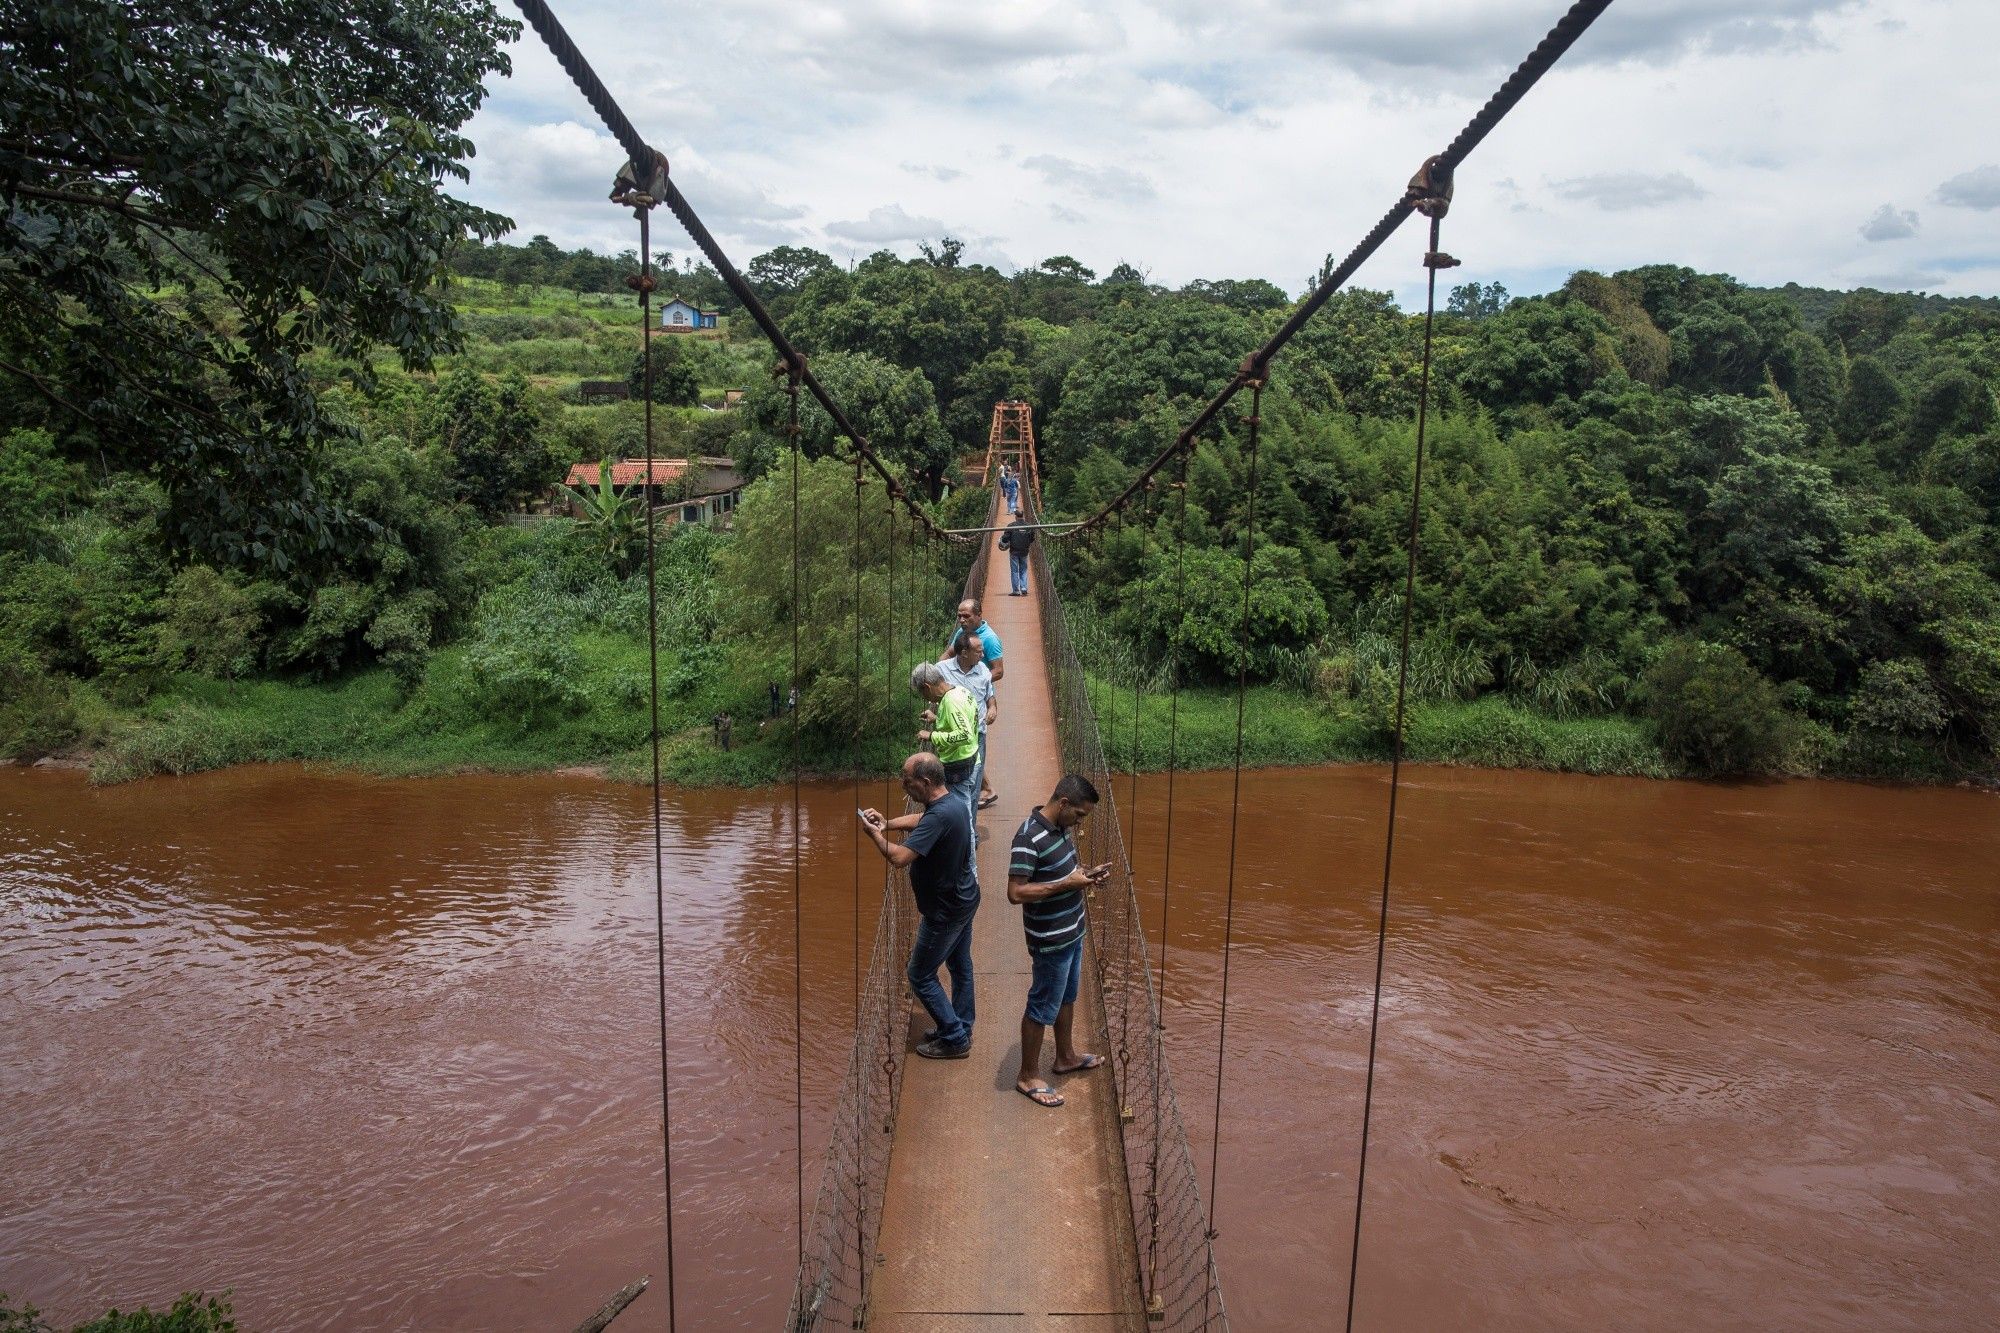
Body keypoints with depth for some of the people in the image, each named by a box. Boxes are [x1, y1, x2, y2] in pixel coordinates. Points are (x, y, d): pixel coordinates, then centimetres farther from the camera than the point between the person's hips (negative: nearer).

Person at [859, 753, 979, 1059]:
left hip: (945, 911, -9)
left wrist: (875, 834, -19)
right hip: (965, 899, 10)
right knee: (960, 964, 22)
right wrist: (886, 823, 4)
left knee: (921, 977, 6)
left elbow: (898, 858, -36)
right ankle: (961, 1027, 38)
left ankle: (955, 1040, 16)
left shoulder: (939, 817, -33)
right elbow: (919, 820, 18)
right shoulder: (954, 802, -2)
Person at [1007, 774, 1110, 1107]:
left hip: (1072, 932, 9)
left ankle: (1066, 1057, 43)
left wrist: (1085, 874, -3)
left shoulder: (1060, 827, 1)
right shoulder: (1029, 838, -28)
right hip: (1050, 941, -9)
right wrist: (1066, 884, -28)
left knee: (1067, 997, 24)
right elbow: (1016, 892, -29)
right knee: (1042, 1007, 6)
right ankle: (1028, 1076, 21)